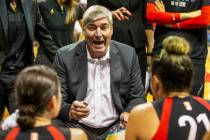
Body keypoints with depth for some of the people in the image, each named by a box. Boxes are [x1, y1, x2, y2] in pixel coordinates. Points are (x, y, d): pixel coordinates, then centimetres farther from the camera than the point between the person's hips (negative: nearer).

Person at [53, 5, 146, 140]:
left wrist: (129, 113, -15)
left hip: (116, 128, 2)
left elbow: (138, 97, 7)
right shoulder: (65, 56, -4)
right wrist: (70, 111, -25)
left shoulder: (128, 54, 1)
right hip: (77, 128, -1)